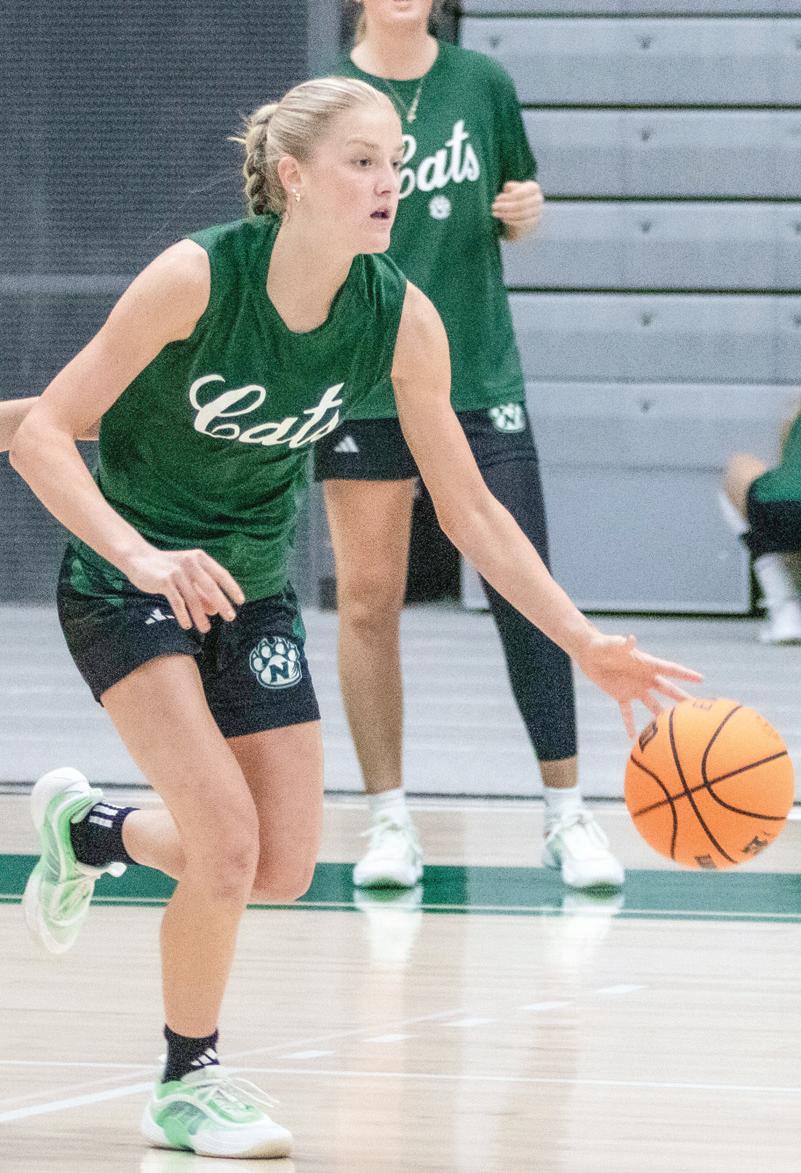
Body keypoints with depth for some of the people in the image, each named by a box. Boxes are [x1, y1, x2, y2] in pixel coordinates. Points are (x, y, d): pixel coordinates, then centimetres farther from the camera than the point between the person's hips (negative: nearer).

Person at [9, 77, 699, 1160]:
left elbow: (470, 510, -5)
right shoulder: (198, 277, -26)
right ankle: (187, 1085, 5)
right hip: (127, 582, -5)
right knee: (227, 842, -18)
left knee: (284, 868, 5)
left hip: (252, 587, 5)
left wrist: (588, 645, -13)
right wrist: (143, 554, -39)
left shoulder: (401, 318, -14)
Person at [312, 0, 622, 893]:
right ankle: (389, 821, 12)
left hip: (479, 377, 1)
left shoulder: (481, 83, 5)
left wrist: (523, 214, -5)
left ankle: (566, 814, 4)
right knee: (368, 601, 1)